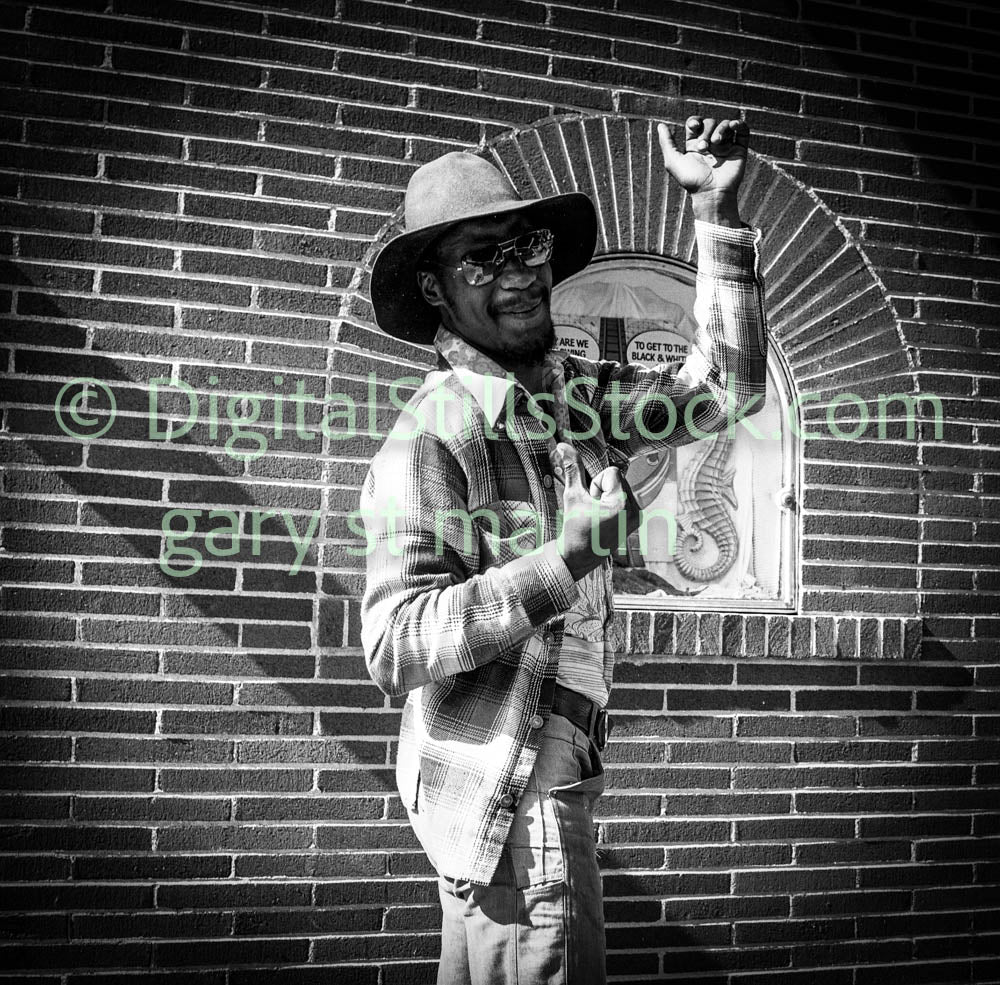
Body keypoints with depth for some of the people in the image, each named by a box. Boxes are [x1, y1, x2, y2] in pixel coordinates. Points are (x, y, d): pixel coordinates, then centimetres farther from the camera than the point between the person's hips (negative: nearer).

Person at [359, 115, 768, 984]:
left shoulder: (569, 393, 2)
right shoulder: (430, 442, -20)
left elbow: (725, 388, 5)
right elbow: (395, 649, -27)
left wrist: (717, 210, -1)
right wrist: (568, 557, -32)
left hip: (549, 777, 8)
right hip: (508, 797, -8)